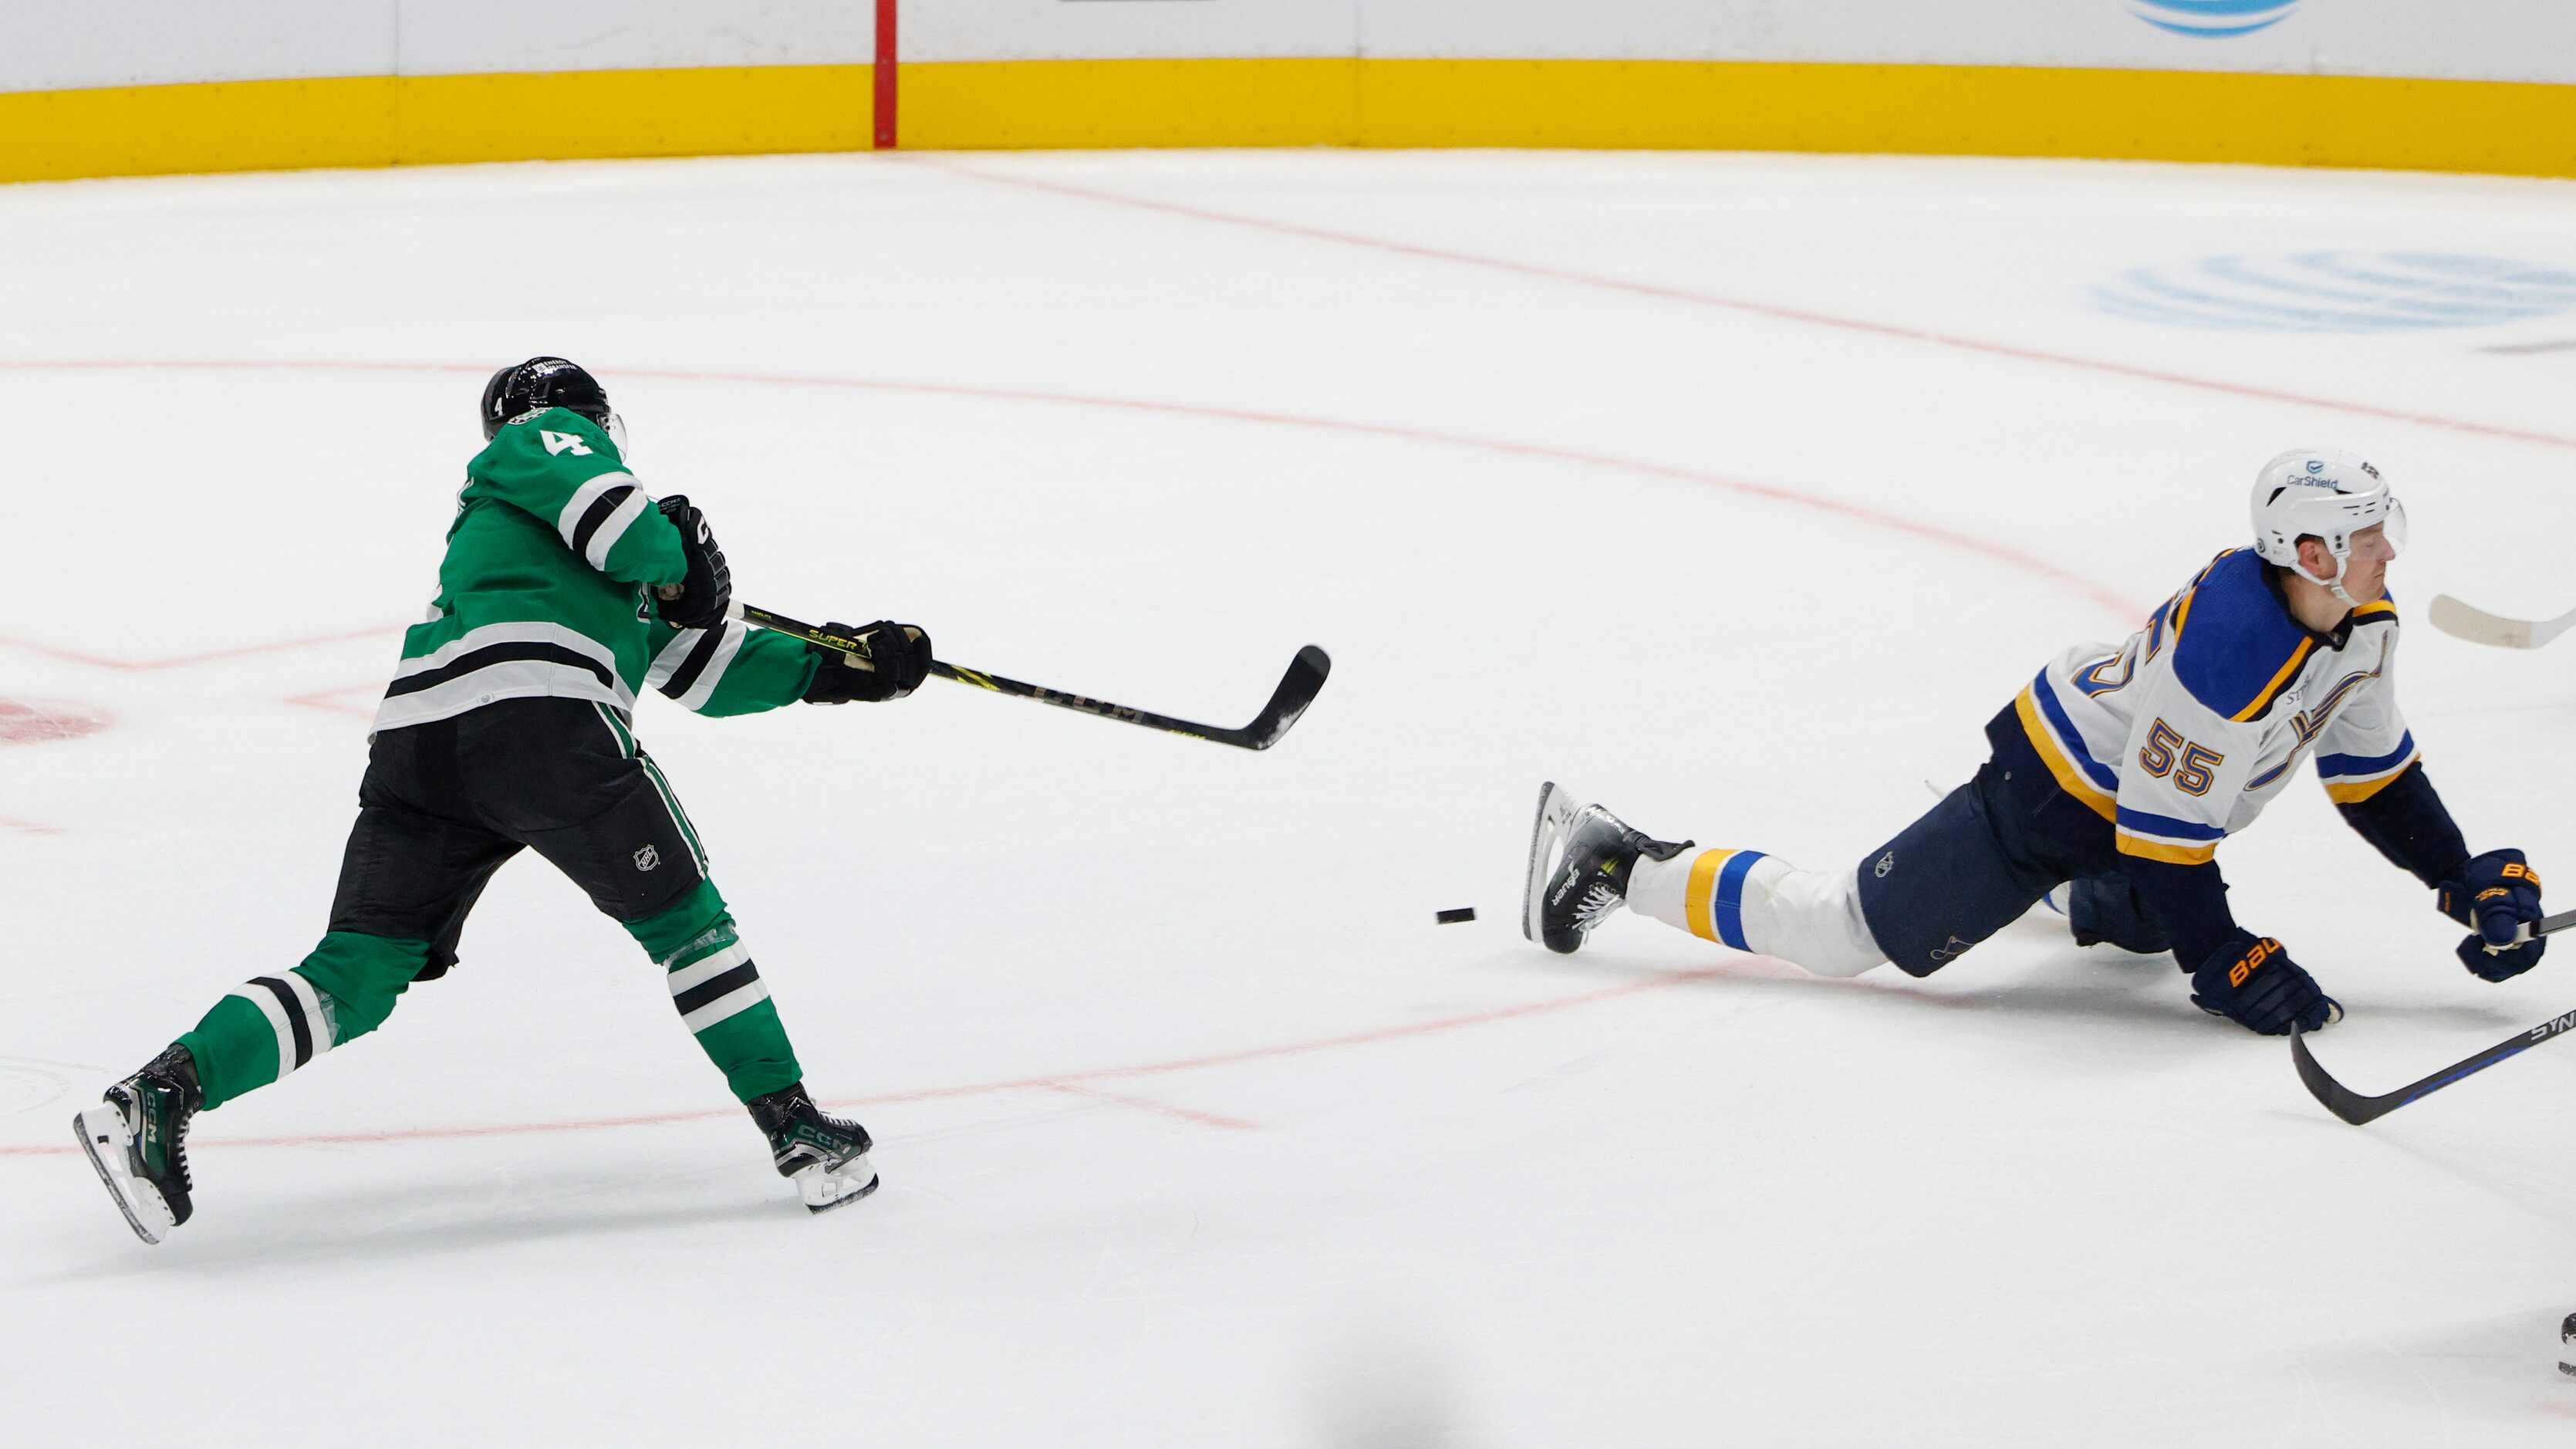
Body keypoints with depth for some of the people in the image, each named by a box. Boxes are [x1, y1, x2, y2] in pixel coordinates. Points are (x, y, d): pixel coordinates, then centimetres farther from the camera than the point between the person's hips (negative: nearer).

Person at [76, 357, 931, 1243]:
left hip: (415, 739, 7)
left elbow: (705, 672, 41)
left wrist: (840, 669, 39)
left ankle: (161, 1094, -12)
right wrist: (678, 563, 10)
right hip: (539, 714, -7)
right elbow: (592, 500, -6)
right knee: (683, 921, 9)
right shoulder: (550, 438, 19)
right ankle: (794, 1127, 9)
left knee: (356, 978, 3)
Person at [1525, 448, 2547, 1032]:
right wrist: (2226, 967, -26)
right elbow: (2161, 833, -31)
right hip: (2051, 797, -9)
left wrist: (2469, 880, -2)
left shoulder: (2362, 624, -7)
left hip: (2136, 776, 9)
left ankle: (2074, 894, 63)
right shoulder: (2229, 660, -36)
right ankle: (1610, 864, 6)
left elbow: (2377, 776, 6)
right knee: (1843, 932, -3)